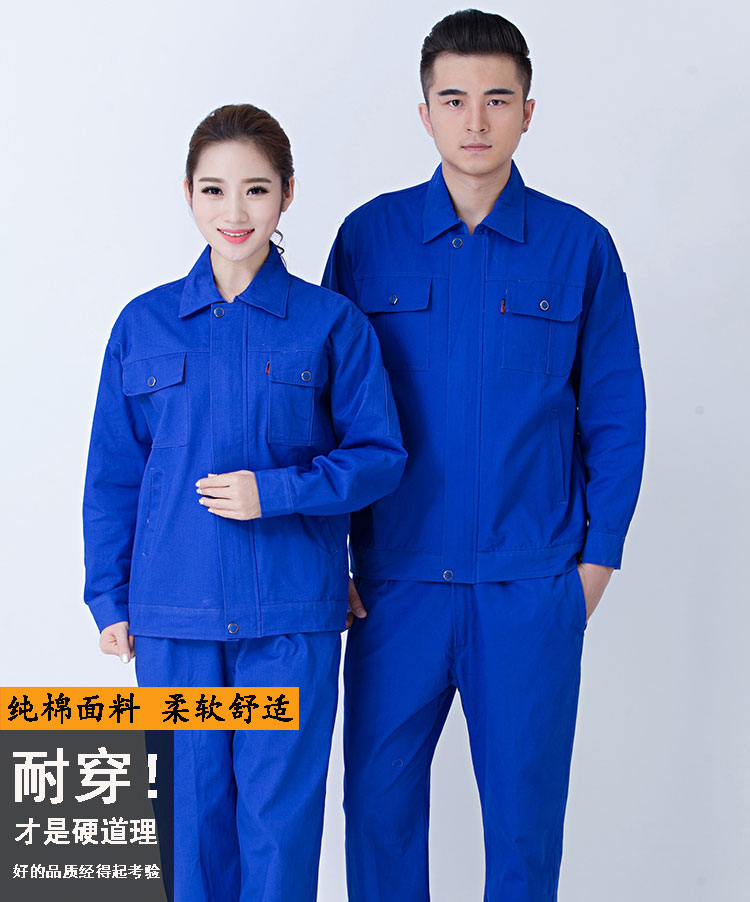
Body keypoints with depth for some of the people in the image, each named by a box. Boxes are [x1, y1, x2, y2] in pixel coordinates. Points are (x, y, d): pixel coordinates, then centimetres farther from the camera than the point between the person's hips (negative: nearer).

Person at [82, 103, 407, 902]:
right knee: (192, 807, 10)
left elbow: (380, 456, 0)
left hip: (292, 614, -2)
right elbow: (112, 474, 9)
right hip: (174, 614, 2)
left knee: (280, 811, 4)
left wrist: (276, 491, -14)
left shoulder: (331, 324, -1)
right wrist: (110, 599, 7)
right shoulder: (145, 324, 5)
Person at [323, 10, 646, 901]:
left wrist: (598, 555, 1)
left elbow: (616, 414, 5)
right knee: (379, 796, 7)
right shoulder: (369, 238, 1)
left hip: (533, 585, 0)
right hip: (396, 577, 1)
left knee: (525, 799, 9)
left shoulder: (579, 246, 0)